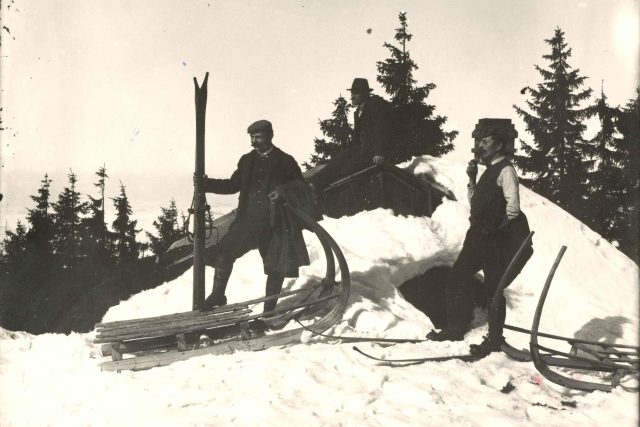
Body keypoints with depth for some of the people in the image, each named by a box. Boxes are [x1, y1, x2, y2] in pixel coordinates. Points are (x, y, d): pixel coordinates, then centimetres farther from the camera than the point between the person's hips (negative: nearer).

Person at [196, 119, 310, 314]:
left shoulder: (286, 161, 1)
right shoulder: (247, 161, 11)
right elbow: (233, 185, 17)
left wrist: (284, 191, -21)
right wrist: (206, 183, 6)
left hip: (275, 223, -2)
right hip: (248, 219, 3)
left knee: (277, 267, 4)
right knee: (224, 252, -12)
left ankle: (269, 308, 18)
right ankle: (217, 294, 5)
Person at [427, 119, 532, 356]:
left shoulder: (505, 170, -11)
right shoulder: (490, 170, 18)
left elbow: (512, 208, -20)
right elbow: (475, 204, 19)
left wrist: (495, 228, -9)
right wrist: (472, 179, 9)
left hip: (499, 240, -9)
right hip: (480, 237, 9)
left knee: (493, 288, -3)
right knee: (458, 278, 9)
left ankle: (494, 339, 10)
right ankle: (456, 328, 20)